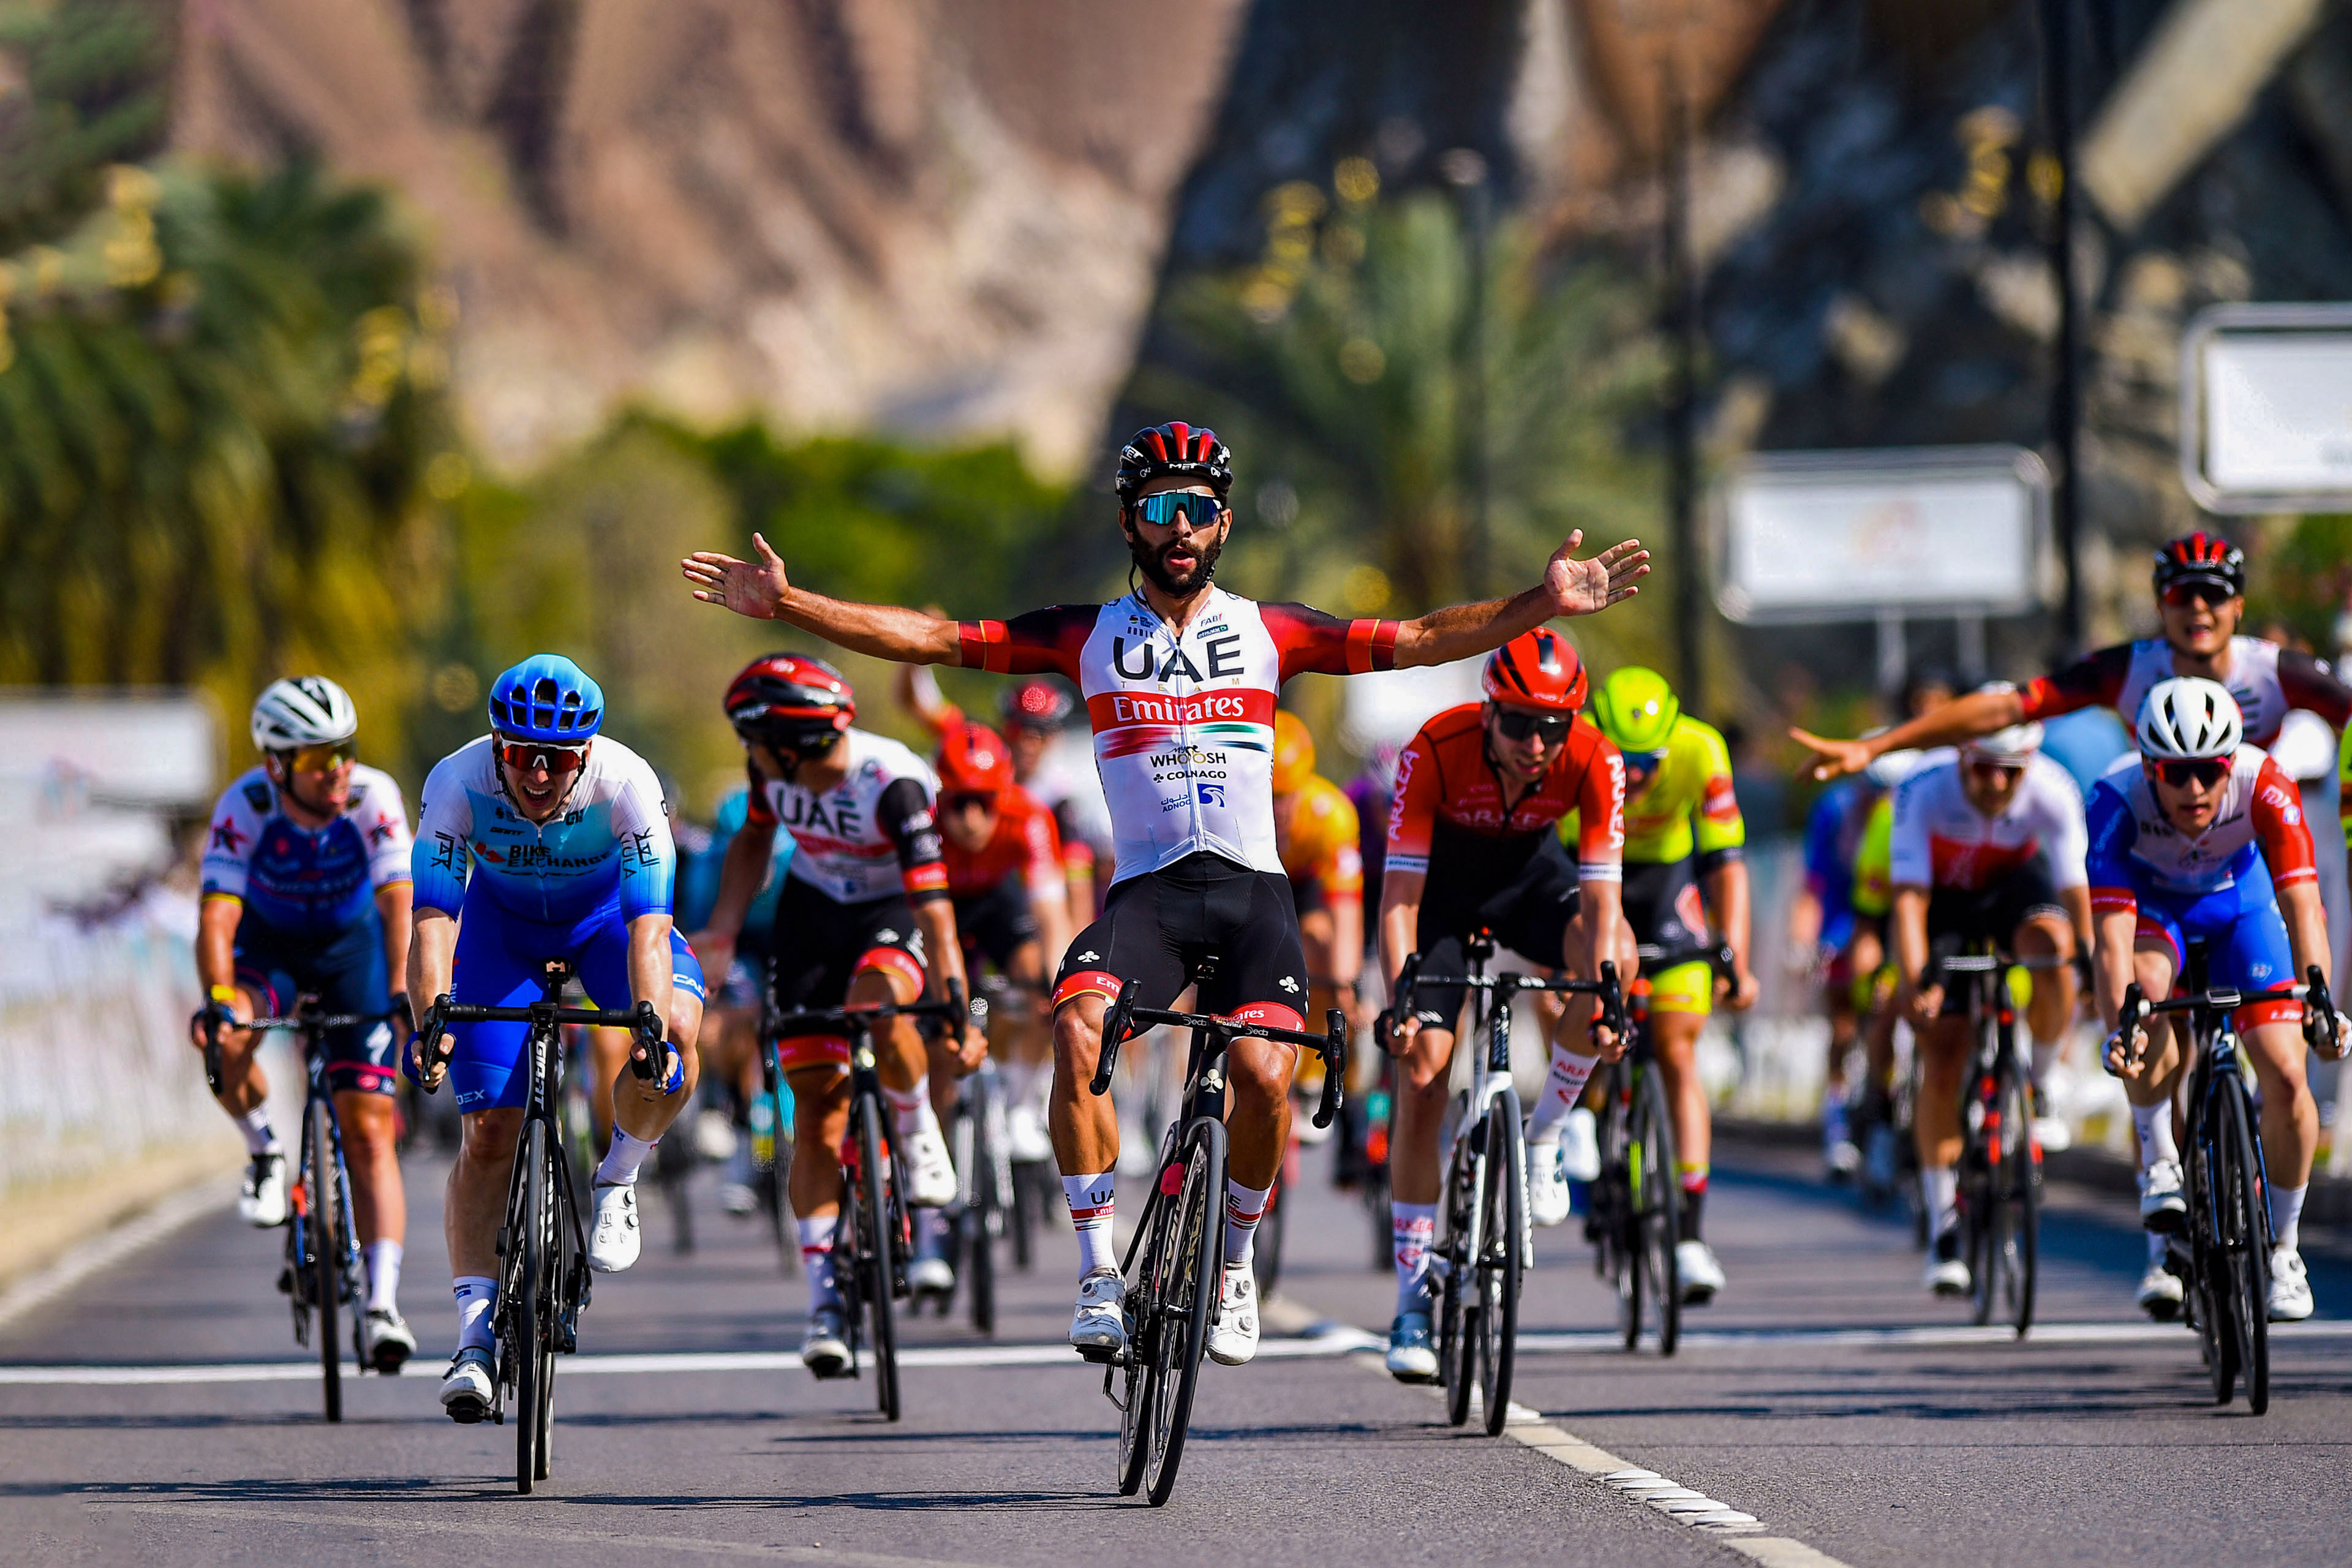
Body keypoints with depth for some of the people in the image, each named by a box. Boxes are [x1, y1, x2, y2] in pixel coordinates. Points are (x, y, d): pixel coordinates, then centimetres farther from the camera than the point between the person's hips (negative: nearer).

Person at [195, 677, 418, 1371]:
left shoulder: (373, 798, -28)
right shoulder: (245, 806, -29)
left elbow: (399, 901, -36)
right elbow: (218, 915, -36)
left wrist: (403, 996, -51)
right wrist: (217, 1001, -52)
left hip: (352, 948, 0)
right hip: (269, 945, 0)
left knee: (369, 1131, -11)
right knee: (225, 1043, -34)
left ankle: (383, 1306, -13)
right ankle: (264, 1152, -5)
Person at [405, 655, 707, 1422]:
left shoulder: (627, 783, -34)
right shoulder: (458, 782, -33)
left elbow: (649, 926, -40)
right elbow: (432, 920, -37)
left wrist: (651, 1020, -57)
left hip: (605, 913, 0)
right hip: (502, 920, 1)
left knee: (675, 1038, -30)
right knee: (489, 1131, -11)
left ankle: (619, 1177, -2)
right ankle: (475, 1336, -8)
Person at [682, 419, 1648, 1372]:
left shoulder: (1268, 632, 9)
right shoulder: (1091, 637, 8)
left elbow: (1419, 642, 4)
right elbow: (933, 639, 4)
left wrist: (1543, 607, -9)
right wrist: (785, 604, -4)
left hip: (1251, 890, 0)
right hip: (1145, 890, 0)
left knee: (1263, 1076, -22)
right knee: (1079, 1031, -29)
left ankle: (1234, 1260, 7)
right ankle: (1098, 1272, -20)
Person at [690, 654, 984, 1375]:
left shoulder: (895, 785, -32)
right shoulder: (773, 770, -15)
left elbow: (934, 912, -35)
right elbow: (754, 838, 8)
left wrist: (955, 1016, -42)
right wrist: (724, 925, -5)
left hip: (894, 912, -4)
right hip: (813, 910, 4)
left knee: (874, 1008, -38)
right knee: (818, 1103, -3)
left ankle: (921, 1139, -9)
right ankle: (825, 1298, -1)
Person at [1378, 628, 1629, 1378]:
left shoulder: (1594, 761, -29)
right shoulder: (1436, 751, -34)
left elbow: (1598, 895, -31)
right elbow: (1399, 893, -33)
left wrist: (1601, 995, -46)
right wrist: (1399, 1000, -45)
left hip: (1529, 871, 2)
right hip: (1443, 876, -2)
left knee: (1615, 954, -31)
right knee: (1421, 1077, -11)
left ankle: (1543, 1138, -10)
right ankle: (1413, 1299, -3)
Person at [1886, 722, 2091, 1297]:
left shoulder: (2053, 794, -29)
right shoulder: (1924, 794, -33)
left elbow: (2073, 887, -31)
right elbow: (1909, 897, -37)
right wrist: (1913, 981, -49)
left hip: (2015, 883, 1)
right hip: (1943, 898, -1)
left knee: (2052, 947, -35)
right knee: (1943, 1057, -12)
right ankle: (1943, 1229, 0)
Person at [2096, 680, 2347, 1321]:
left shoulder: (2267, 788, -34)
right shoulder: (2117, 803, -35)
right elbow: (2111, 936, -41)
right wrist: (2118, 1028, -56)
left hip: (2241, 897, 1)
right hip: (2152, 901, -1)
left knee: (2285, 1077, -13)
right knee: (2145, 987, -36)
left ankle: (2283, 1249, 8)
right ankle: (2160, 1168, -17)